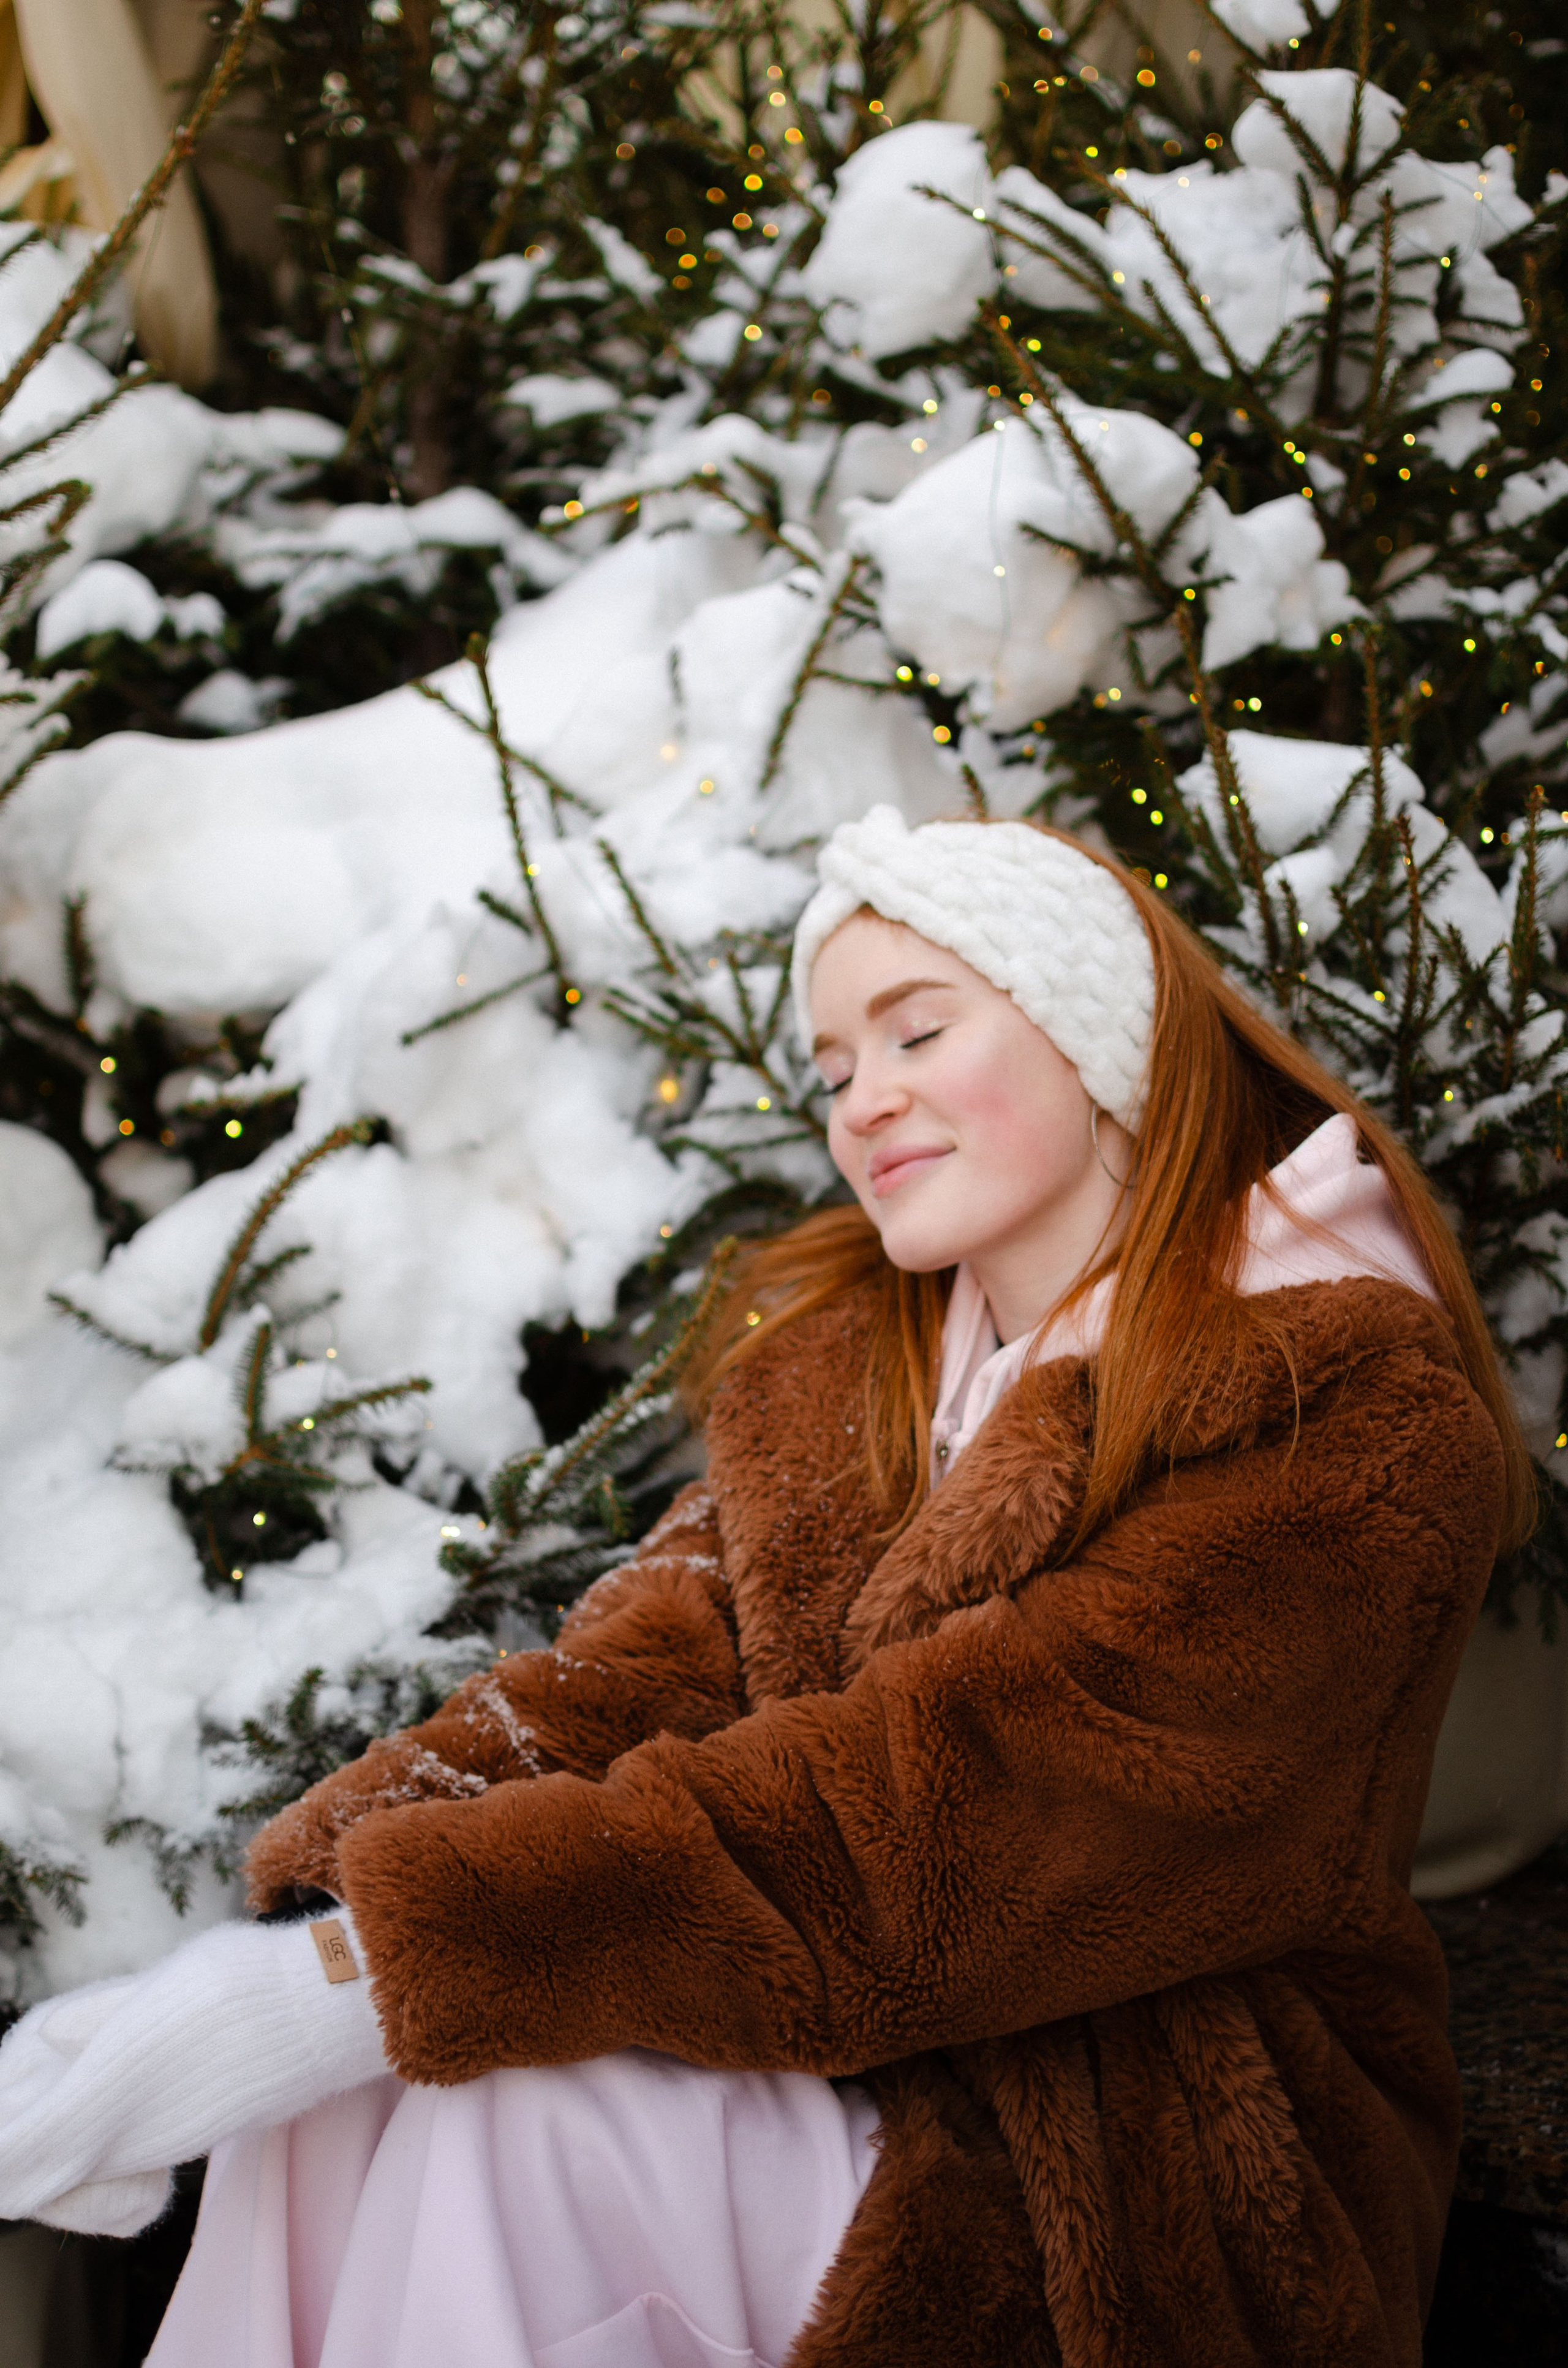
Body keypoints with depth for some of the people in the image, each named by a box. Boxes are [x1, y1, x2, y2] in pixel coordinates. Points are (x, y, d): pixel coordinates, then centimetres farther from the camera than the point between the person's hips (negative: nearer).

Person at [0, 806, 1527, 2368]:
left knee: (510, 2103, -24)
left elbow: (923, 1819, -26)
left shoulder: (1348, 1419, -16)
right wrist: (305, 1930, -22)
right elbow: (641, 1674, -5)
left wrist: (353, 1974, -29)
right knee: (347, 2072, -18)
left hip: (1177, 2189, -5)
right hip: (877, 2070, 6)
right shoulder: (845, 1354, 8)